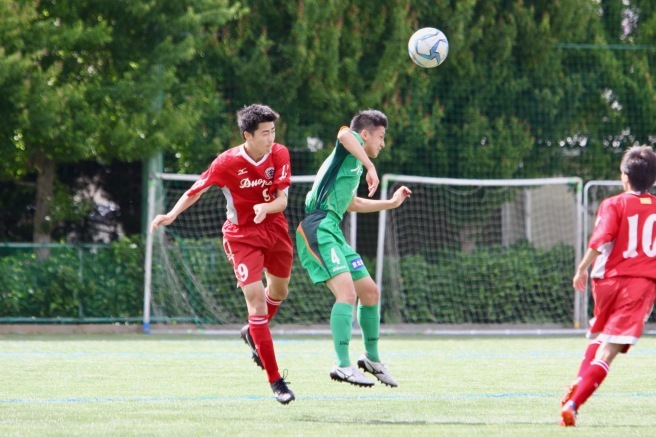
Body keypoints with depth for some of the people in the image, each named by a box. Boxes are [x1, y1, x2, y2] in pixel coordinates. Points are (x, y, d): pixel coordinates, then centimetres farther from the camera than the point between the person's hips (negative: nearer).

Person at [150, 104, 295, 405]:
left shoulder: (279, 155, -9)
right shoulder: (227, 163, -19)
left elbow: (282, 200, -12)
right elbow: (197, 189, -5)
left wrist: (267, 207, -33)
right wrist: (172, 215, -12)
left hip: (275, 228, 5)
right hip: (242, 235, -5)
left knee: (279, 291, 22)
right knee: (256, 299, -14)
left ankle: (252, 333, 56)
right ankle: (275, 380, -13)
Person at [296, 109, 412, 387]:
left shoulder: (354, 162, 27)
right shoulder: (351, 146, 0)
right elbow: (344, 134, -29)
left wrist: (391, 203, 51)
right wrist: (370, 167, -31)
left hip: (332, 232, 10)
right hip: (317, 227, -10)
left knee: (370, 291, 14)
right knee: (347, 291, -23)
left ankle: (372, 359, 30)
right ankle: (343, 366, -27)